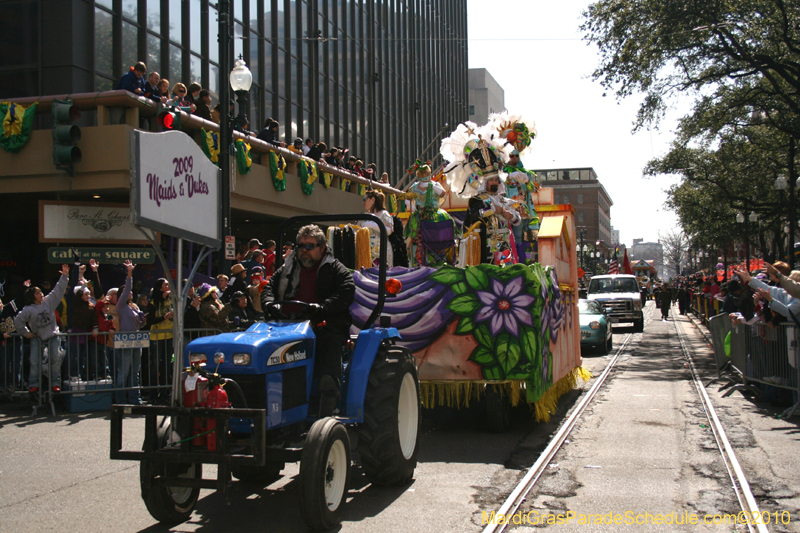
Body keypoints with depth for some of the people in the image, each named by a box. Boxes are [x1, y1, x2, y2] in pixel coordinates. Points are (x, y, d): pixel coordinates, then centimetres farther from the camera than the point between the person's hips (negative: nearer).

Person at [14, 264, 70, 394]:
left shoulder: (49, 301, -3)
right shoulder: (28, 310, -9)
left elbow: (59, 290, -5)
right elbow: (18, 321, -1)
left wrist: (64, 276, -13)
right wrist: (26, 333, 2)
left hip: (52, 336, 1)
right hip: (37, 338, -1)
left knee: (55, 360, -7)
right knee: (35, 362, -5)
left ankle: (55, 383, -2)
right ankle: (33, 384, 3)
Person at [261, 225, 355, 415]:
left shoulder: (335, 269, 12)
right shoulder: (288, 269, 25)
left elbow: (346, 292, -5)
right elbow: (269, 287, 19)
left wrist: (323, 307, -21)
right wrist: (271, 305, -5)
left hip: (327, 329, -3)